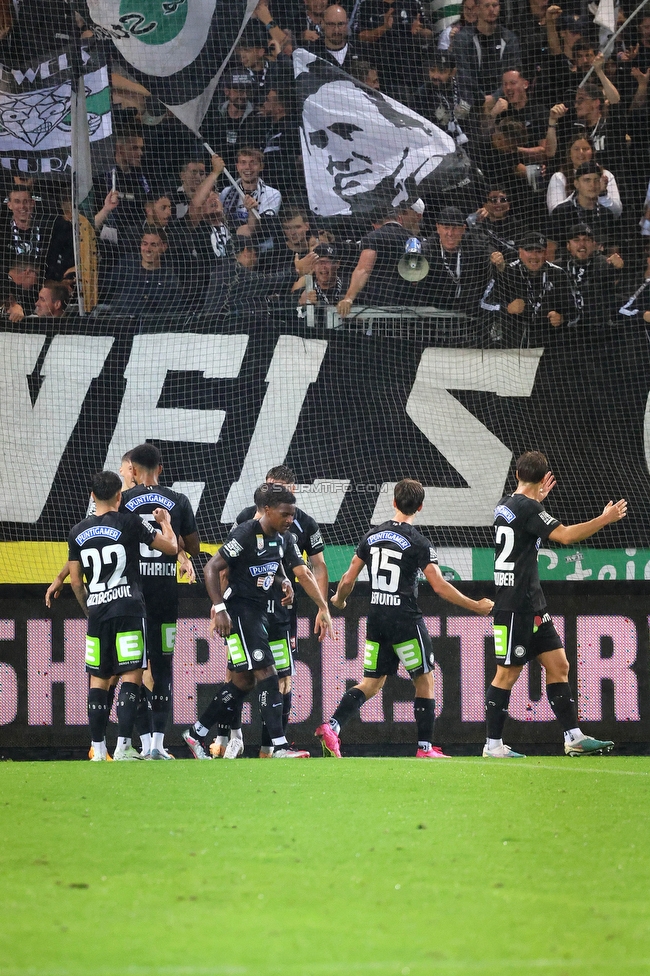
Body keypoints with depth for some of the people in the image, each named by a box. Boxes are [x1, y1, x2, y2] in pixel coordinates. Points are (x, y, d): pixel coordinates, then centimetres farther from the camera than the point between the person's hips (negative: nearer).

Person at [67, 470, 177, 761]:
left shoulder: (78, 533, 7)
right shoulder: (129, 523, -5)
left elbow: (76, 582, 11)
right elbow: (170, 547, 2)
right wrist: (165, 522, 21)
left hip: (96, 610, 4)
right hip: (128, 607, -4)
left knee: (98, 679, 9)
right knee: (132, 675, -3)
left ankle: (98, 750, 7)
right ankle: (123, 746, -13)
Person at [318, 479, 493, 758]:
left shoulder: (372, 535, 6)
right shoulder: (418, 543, -10)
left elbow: (348, 579, 10)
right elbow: (439, 586, -13)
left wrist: (338, 599, 31)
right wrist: (475, 606, -4)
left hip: (376, 618, 5)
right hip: (405, 619, -5)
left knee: (372, 683, 11)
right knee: (425, 681, 8)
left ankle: (331, 727, -7)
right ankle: (425, 748, 7)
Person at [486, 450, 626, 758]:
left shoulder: (505, 505, 13)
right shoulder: (527, 508, -15)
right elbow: (565, 535, -23)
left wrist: (539, 498, 42)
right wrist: (605, 519, -14)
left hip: (531, 604, 10)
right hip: (515, 606, -10)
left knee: (558, 665, 6)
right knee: (508, 673, -4)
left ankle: (573, 737, 4)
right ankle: (493, 746, 1)